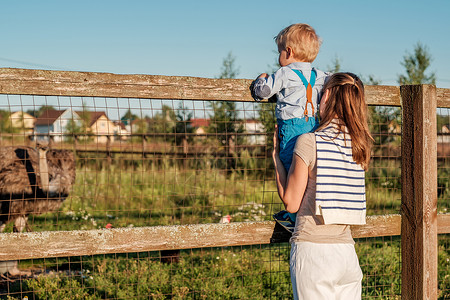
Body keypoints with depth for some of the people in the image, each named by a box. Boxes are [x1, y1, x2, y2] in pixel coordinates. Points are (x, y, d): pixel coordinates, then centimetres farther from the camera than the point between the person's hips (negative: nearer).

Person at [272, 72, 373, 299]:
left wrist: (277, 155, 6)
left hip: (313, 249, -5)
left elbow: (291, 203, -5)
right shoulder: (359, 146, 7)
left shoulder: (309, 142, -10)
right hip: (347, 252, 5)